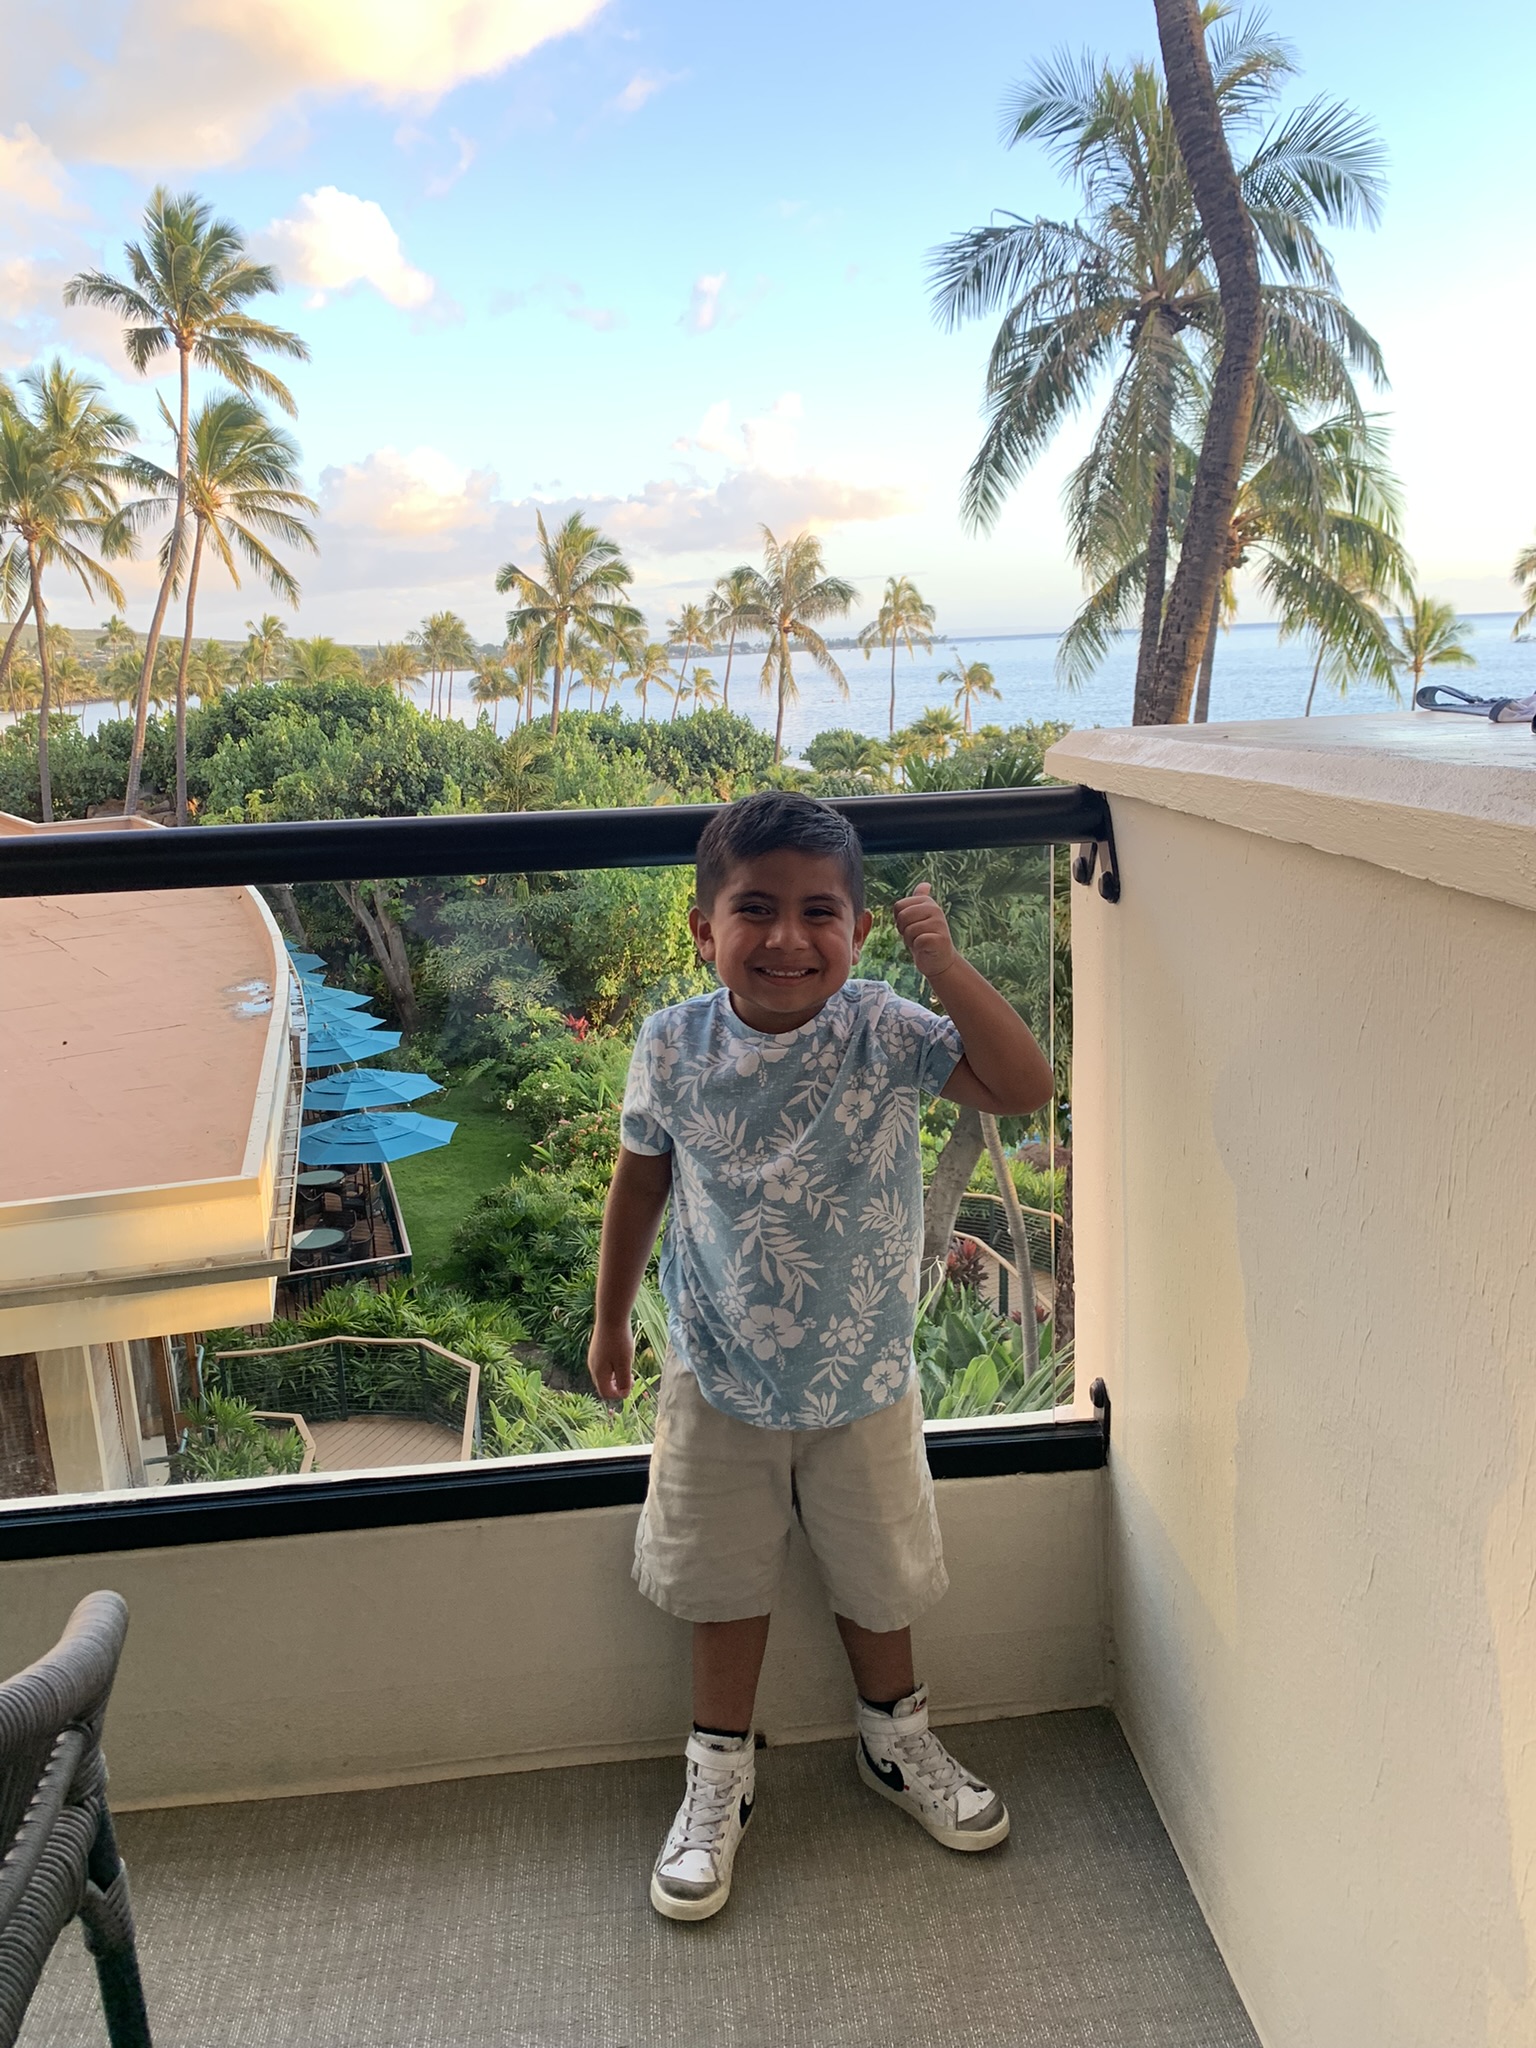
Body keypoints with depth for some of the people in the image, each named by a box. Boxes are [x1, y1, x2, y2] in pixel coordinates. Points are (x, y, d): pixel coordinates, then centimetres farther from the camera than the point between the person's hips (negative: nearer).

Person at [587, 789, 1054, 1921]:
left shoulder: (886, 1032, -17)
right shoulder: (674, 1049, -14)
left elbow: (1026, 1088, -26)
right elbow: (641, 1181, 1)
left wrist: (945, 963, -34)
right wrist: (611, 1318, 10)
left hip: (864, 1379, 0)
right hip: (720, 1380, 0)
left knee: (877, 1577, 21)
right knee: (727, 1585, 17)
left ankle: (898, 1739, 49)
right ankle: (720, 1776, 40)